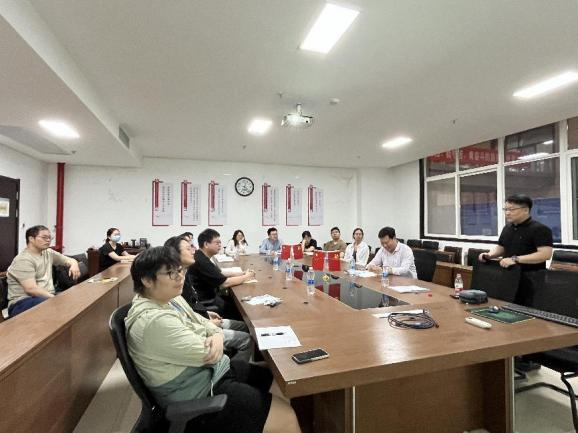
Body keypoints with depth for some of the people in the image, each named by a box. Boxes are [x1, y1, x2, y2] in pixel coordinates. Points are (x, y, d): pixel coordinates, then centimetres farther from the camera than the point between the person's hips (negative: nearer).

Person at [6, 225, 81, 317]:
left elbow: (70, 260, 21)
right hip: (23, 302, -8)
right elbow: (31, 289, -22)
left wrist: (74, 264, -4)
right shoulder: (23, 260, -13)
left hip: (47, 296, 8)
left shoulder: (48, 253, 11)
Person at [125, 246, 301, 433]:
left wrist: (217, 336, -11)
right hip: (199, 393, -9)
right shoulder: (153, 320, -28)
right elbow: (206, 353, -23)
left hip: (214, 369, 9)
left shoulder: (170, 297, 2)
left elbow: (201, 323, 11)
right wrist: (212, 344, -1)